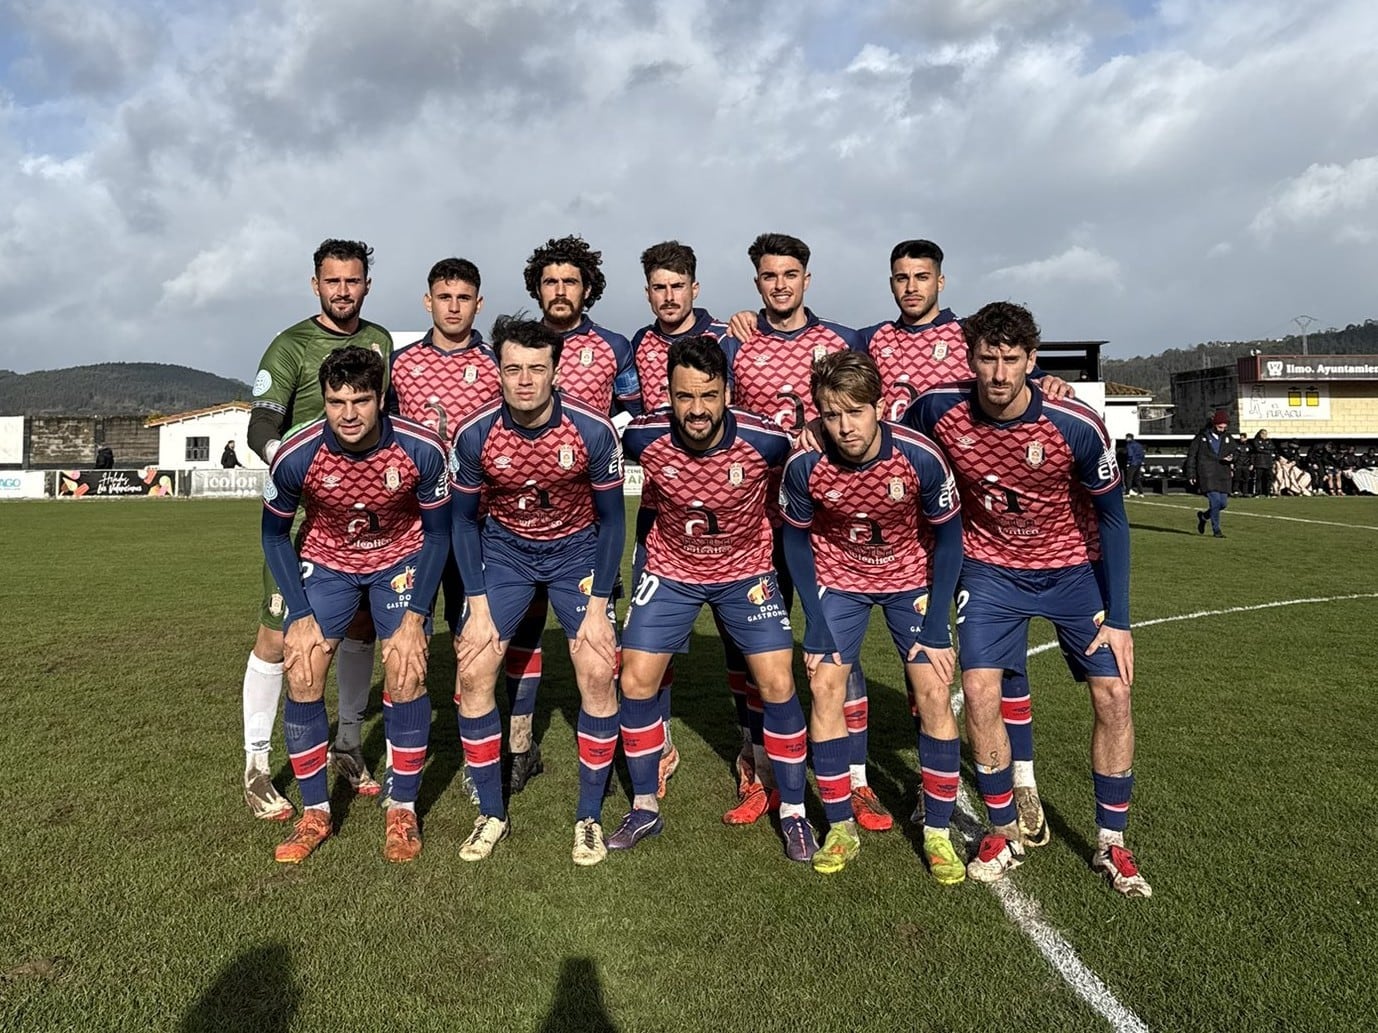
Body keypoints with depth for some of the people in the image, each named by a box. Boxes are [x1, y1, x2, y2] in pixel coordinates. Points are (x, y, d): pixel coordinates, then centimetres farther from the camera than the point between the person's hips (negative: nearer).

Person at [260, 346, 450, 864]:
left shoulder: (421, 449, -28)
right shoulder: (295, 456, -26)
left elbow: (437, 534, -13)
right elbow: (274, 535, -7)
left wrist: (414, 619, -16)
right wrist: (301, 617, -13)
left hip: (401, 558, -1)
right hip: (326, 560, 1)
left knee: (406, 672, -12)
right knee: (302, 674, -9)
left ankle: (403, 811, 6)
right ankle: (315, 813, 9)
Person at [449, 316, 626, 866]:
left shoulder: (593, 430, -23)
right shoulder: (474, 434, -19)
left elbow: (610, 518, -11)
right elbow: (464, 519, -5)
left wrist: (598, 605, -13)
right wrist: (478, 605, -9)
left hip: (577, 549, -1)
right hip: (504, 549, 1)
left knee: (597, 673, -12)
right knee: (473, 672, -8)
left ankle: (589, 818, 6)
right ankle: (492, 814, 10)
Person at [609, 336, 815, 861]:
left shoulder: (766, 439, -24)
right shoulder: (645, 437, -21)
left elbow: (782, 490, 1)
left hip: (746, 570, -1)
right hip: (670, 571, 1)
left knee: (777, 686, -5)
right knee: (636, 684, -2)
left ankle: (793, 812, 15)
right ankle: (645, 807, 19)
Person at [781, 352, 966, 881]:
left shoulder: (920, 456, -28)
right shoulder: (805, 465, -25)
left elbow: (947, 538, -13)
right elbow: (796, 540, -8)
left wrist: (934, 625, -15)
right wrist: (816, 625, -11)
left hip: (912, 577, 0)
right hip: (839, 577, 1)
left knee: (933, 694, -9)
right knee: (825, 688, -9)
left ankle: (938, 834, 8)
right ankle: (841, 829, 8)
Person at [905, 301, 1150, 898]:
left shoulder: (1077, 426, -23)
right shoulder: (938, 410, -20)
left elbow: (1111, 519, -11)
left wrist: (1117, 619, -12)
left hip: (1073, 567, 0)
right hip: (990, 566, 1)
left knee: (1113, 693, -7)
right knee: (979, 692, -12)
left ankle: (1111, 845, 13)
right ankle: (1004, 833, 10)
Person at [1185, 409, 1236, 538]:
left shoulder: (1228, 438, 12)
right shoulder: (1202, 437, 1)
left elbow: (1235, 453, 18)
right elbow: (1191, 455, 3)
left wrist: (1231, 459, -8)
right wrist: (1191, 474, -2)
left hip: (1223, 475, 5)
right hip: (1207, 474, -5)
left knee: (1223, 503, 2)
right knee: (1215, 500, -15)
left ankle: (1204, 515, 31)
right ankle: (1216, 530, -5)